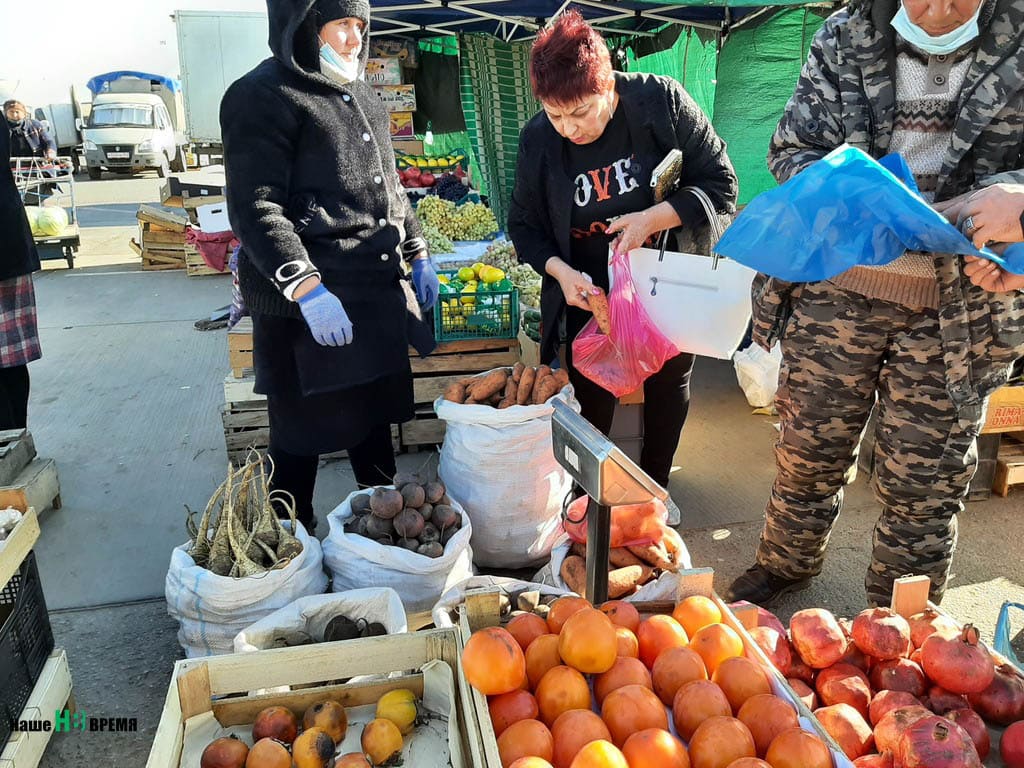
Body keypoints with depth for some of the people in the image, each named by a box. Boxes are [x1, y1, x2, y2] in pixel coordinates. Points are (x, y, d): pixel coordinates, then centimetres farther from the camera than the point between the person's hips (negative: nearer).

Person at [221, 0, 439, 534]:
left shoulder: (362, 99, 18)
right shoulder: (263, 97, -9)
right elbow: (254, 208, -17)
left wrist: (416, 253, 20)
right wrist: (306, 287, -26)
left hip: (377, 293, 8)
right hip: (306, 305, -8)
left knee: (375, 417, 17)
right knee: (302, 434, 3)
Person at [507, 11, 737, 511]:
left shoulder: (662, 101, -20)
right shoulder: (538, 139, -14)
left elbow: (720, 184, -14)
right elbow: (523, 223, -3)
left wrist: (653, 218, -28)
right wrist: (559, 270, -21)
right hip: (589, 290, 1)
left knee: (668, 385, 14)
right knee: (589, 396, 5)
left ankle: (654, 488, 36)